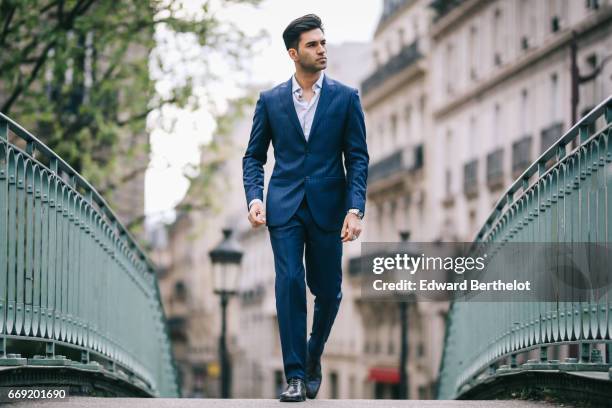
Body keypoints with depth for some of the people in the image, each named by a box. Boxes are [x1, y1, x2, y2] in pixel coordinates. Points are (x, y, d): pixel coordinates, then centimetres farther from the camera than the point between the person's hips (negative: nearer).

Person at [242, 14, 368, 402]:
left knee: (328, 291, 7)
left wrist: (355, 209, -10)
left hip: (327, 207, 0)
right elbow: (254, 156, 10)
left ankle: (313, 357, 34)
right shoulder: (271, 100, 6)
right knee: (289, 284, -11)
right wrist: (254, 197, -7)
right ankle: (296, 376, -6)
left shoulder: (346, 97, 3)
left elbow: (358, 158, 0)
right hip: (285, 207, 0)